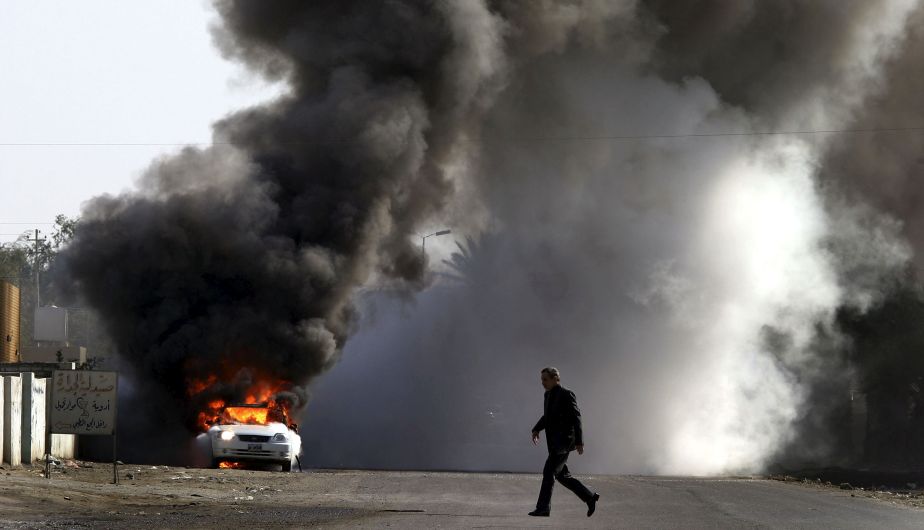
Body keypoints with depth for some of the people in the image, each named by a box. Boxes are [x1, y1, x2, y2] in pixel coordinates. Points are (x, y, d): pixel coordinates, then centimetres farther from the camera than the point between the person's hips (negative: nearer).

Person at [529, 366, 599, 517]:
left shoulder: (566, 395, -12)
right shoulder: (549, 395, 13)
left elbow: (576, 418, -14)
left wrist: (579, 442, -18)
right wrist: (536, 429, 14)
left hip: (564, 441, -9)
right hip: (554, 443, 9)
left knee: (549, 472, -12)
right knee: (562, 475, 11)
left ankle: (543, 508, -8)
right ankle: (590, 497, 21)